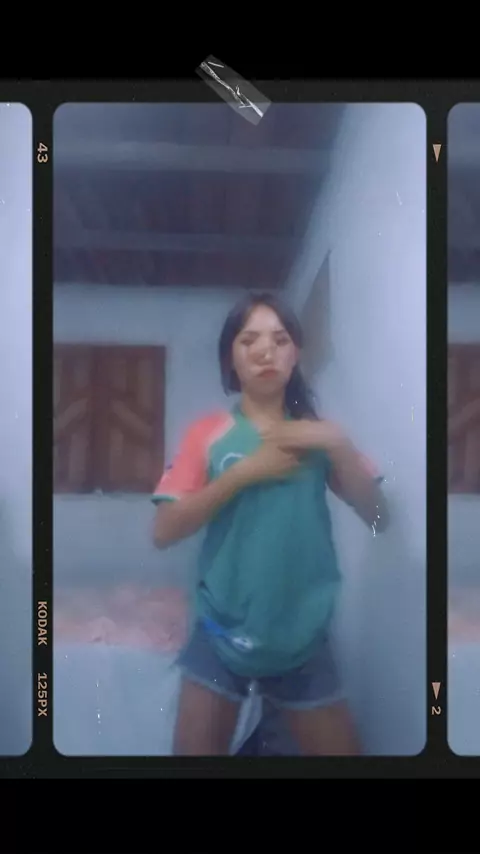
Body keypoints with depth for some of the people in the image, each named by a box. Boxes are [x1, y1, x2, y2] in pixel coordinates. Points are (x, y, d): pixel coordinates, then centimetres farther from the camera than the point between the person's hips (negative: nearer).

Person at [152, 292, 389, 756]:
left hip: (302, 636, 2)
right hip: (222, 631, -2)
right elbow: (164, 531, -10)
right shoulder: (208, 431, -1)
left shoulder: (315, 434, 6)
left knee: (341, 750, 8)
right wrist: (245, 472, -17)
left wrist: (338, 445, -15)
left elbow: (378, 518, -2)